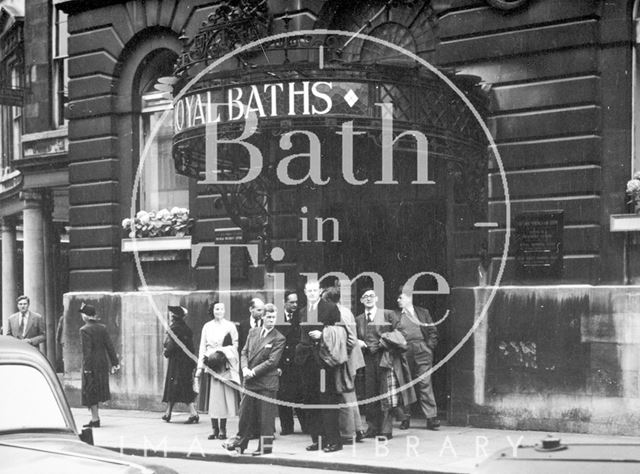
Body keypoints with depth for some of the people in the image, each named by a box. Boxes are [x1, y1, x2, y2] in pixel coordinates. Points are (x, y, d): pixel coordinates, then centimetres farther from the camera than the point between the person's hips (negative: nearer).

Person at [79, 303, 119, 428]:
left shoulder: (84, 330, -14)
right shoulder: (102, 328, 4)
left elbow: (87, 350, -18)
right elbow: (109, 346, 4)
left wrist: (87, 368, -17)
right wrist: (114, 363, 7)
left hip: (92, 364, -6)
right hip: (103, 363, 6)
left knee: (90, 391, 3)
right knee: (97, 391, 16)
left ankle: (95, 419, 3)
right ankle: (95, 418, 21)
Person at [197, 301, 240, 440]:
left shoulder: (230, 326, 5)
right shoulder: (207, 327, 11)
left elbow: (235, 345, 3)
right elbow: (202, 347, 10)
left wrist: (222, 352, -11)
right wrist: (200, 366, 4)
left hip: (225, 365, -2)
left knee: (224, 396, -5)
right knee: (212, 396, -2)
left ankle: (222, 429, 0)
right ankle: (214, 429, 3)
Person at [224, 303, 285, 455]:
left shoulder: (278, 339, -9)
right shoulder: (253, 332, 9)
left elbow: (272, 361, -13)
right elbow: (244, 352, 11)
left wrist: (253, 372, -15)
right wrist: (245, 368, -6)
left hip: (266, 382, -5)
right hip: (250, 381, 5)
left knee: (265, 416, 1)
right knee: (245, 412, 11)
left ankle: (265, 446, 10)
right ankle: (240, 442, 23)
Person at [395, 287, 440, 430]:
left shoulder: (423, 312, 11)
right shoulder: (395, 315, 9)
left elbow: (433, 332, 11)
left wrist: (429, 347, 1)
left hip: (422, 353, -1)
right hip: (404, 353, 1)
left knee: (425, 384, -5)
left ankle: (431, 417, -4)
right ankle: (405, 417, 10)